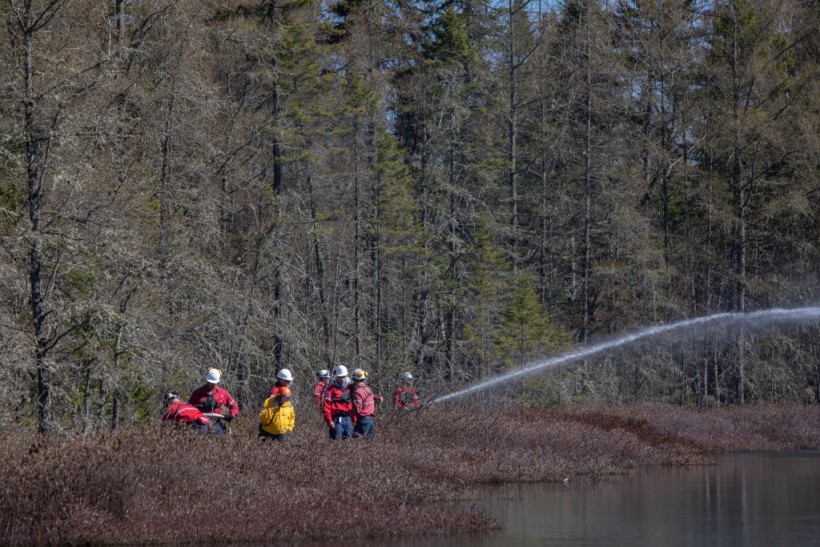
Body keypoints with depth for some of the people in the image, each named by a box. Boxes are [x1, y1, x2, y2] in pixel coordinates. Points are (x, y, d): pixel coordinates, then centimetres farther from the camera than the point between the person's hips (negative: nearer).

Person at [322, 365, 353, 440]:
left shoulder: (349, 388, 14)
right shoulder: (332, 388, -2)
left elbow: (353, 405, 19)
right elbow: (326, 405, -7)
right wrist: (329, 420, -13)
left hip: (348, 418, 5)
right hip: (337, 419, -5)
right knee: (337, 439, -8)